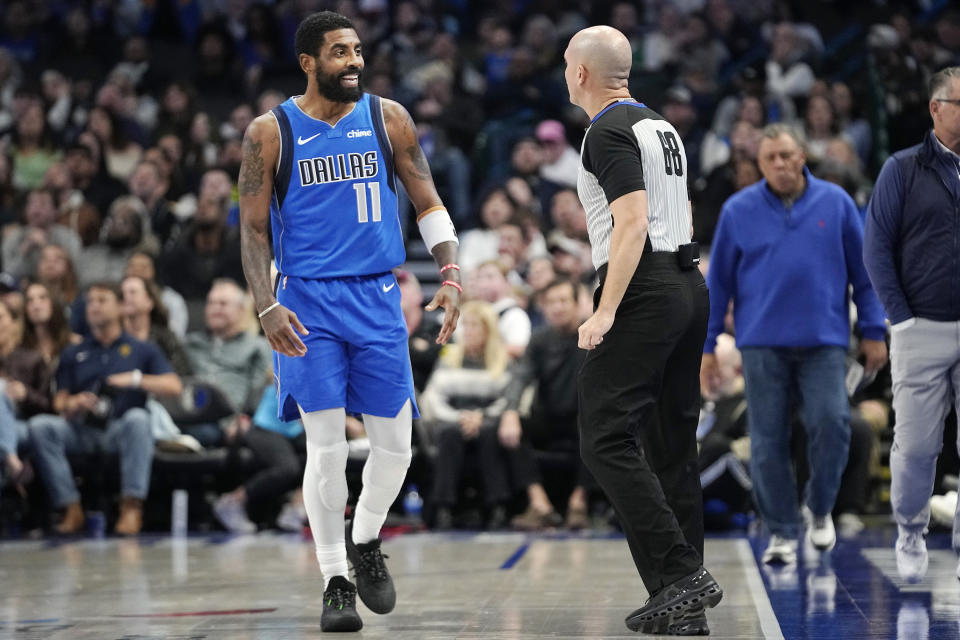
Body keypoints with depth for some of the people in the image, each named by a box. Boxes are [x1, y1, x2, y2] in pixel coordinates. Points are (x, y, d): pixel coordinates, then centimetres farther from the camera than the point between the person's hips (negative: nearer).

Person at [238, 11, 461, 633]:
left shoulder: (387, 119, 3)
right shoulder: (271, 132, -3)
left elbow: (428, 202, 7)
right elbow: (254, 229, 0)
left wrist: (452, 273, -7)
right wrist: (267, 308, -12)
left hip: (377, 299, 3)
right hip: (308, 302, -2)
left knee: (394, 442, 3)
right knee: (327, 447, -5)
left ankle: (366, 543, 29)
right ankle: (336, 583, 5)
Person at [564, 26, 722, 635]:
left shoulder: (610, 133, -10)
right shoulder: (662, 126, 18)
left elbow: (633, 222, -20)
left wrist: (606, 311, -22)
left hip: (644, 293, -9)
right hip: (690, 286, 9)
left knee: (608, 439, -10)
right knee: (672, 443, 10)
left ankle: (680, 573, -18)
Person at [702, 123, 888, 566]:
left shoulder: (836, 203, 3)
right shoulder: (738, 211, 3)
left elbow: (863, 270, 8)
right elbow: (718, 282, 7)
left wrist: (873, 331, 5)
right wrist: (706, 346, 6)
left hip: (824, 341, -1)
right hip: (762, 342, 1)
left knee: (831, 423, -13)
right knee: (768, 442, 0)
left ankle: (819, 508, 12)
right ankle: (782, 533, 13)